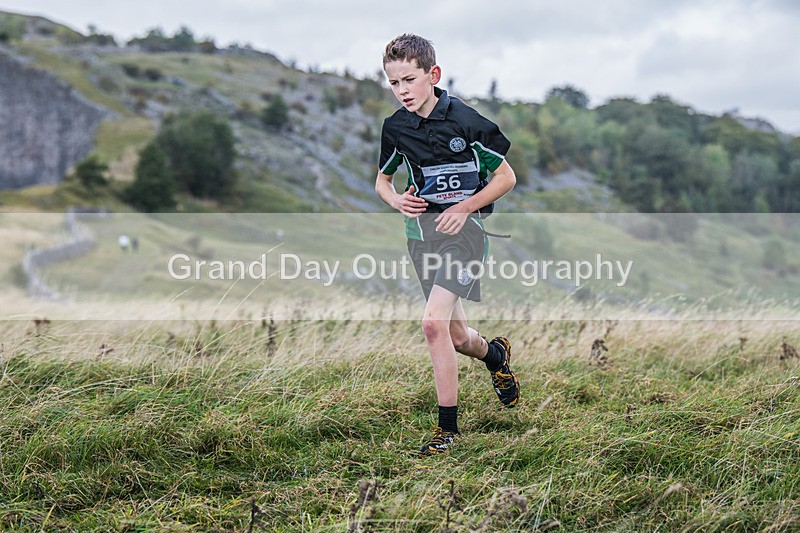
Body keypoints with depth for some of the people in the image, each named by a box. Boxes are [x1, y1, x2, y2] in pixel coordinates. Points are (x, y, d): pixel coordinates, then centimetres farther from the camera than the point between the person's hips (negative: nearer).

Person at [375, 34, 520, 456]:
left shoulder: (465, 120, -11)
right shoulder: (395, 128, 4)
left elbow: (506, 177, -3)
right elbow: (382, 180, 20)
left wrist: (465, 207, -15)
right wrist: (396, 200, -2)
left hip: (461, 227, -5)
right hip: (420, 230, 6)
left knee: (434, 323, -21)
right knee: (454, 335, 10)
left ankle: (448, 426, -10)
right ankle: (496, 355, 46)